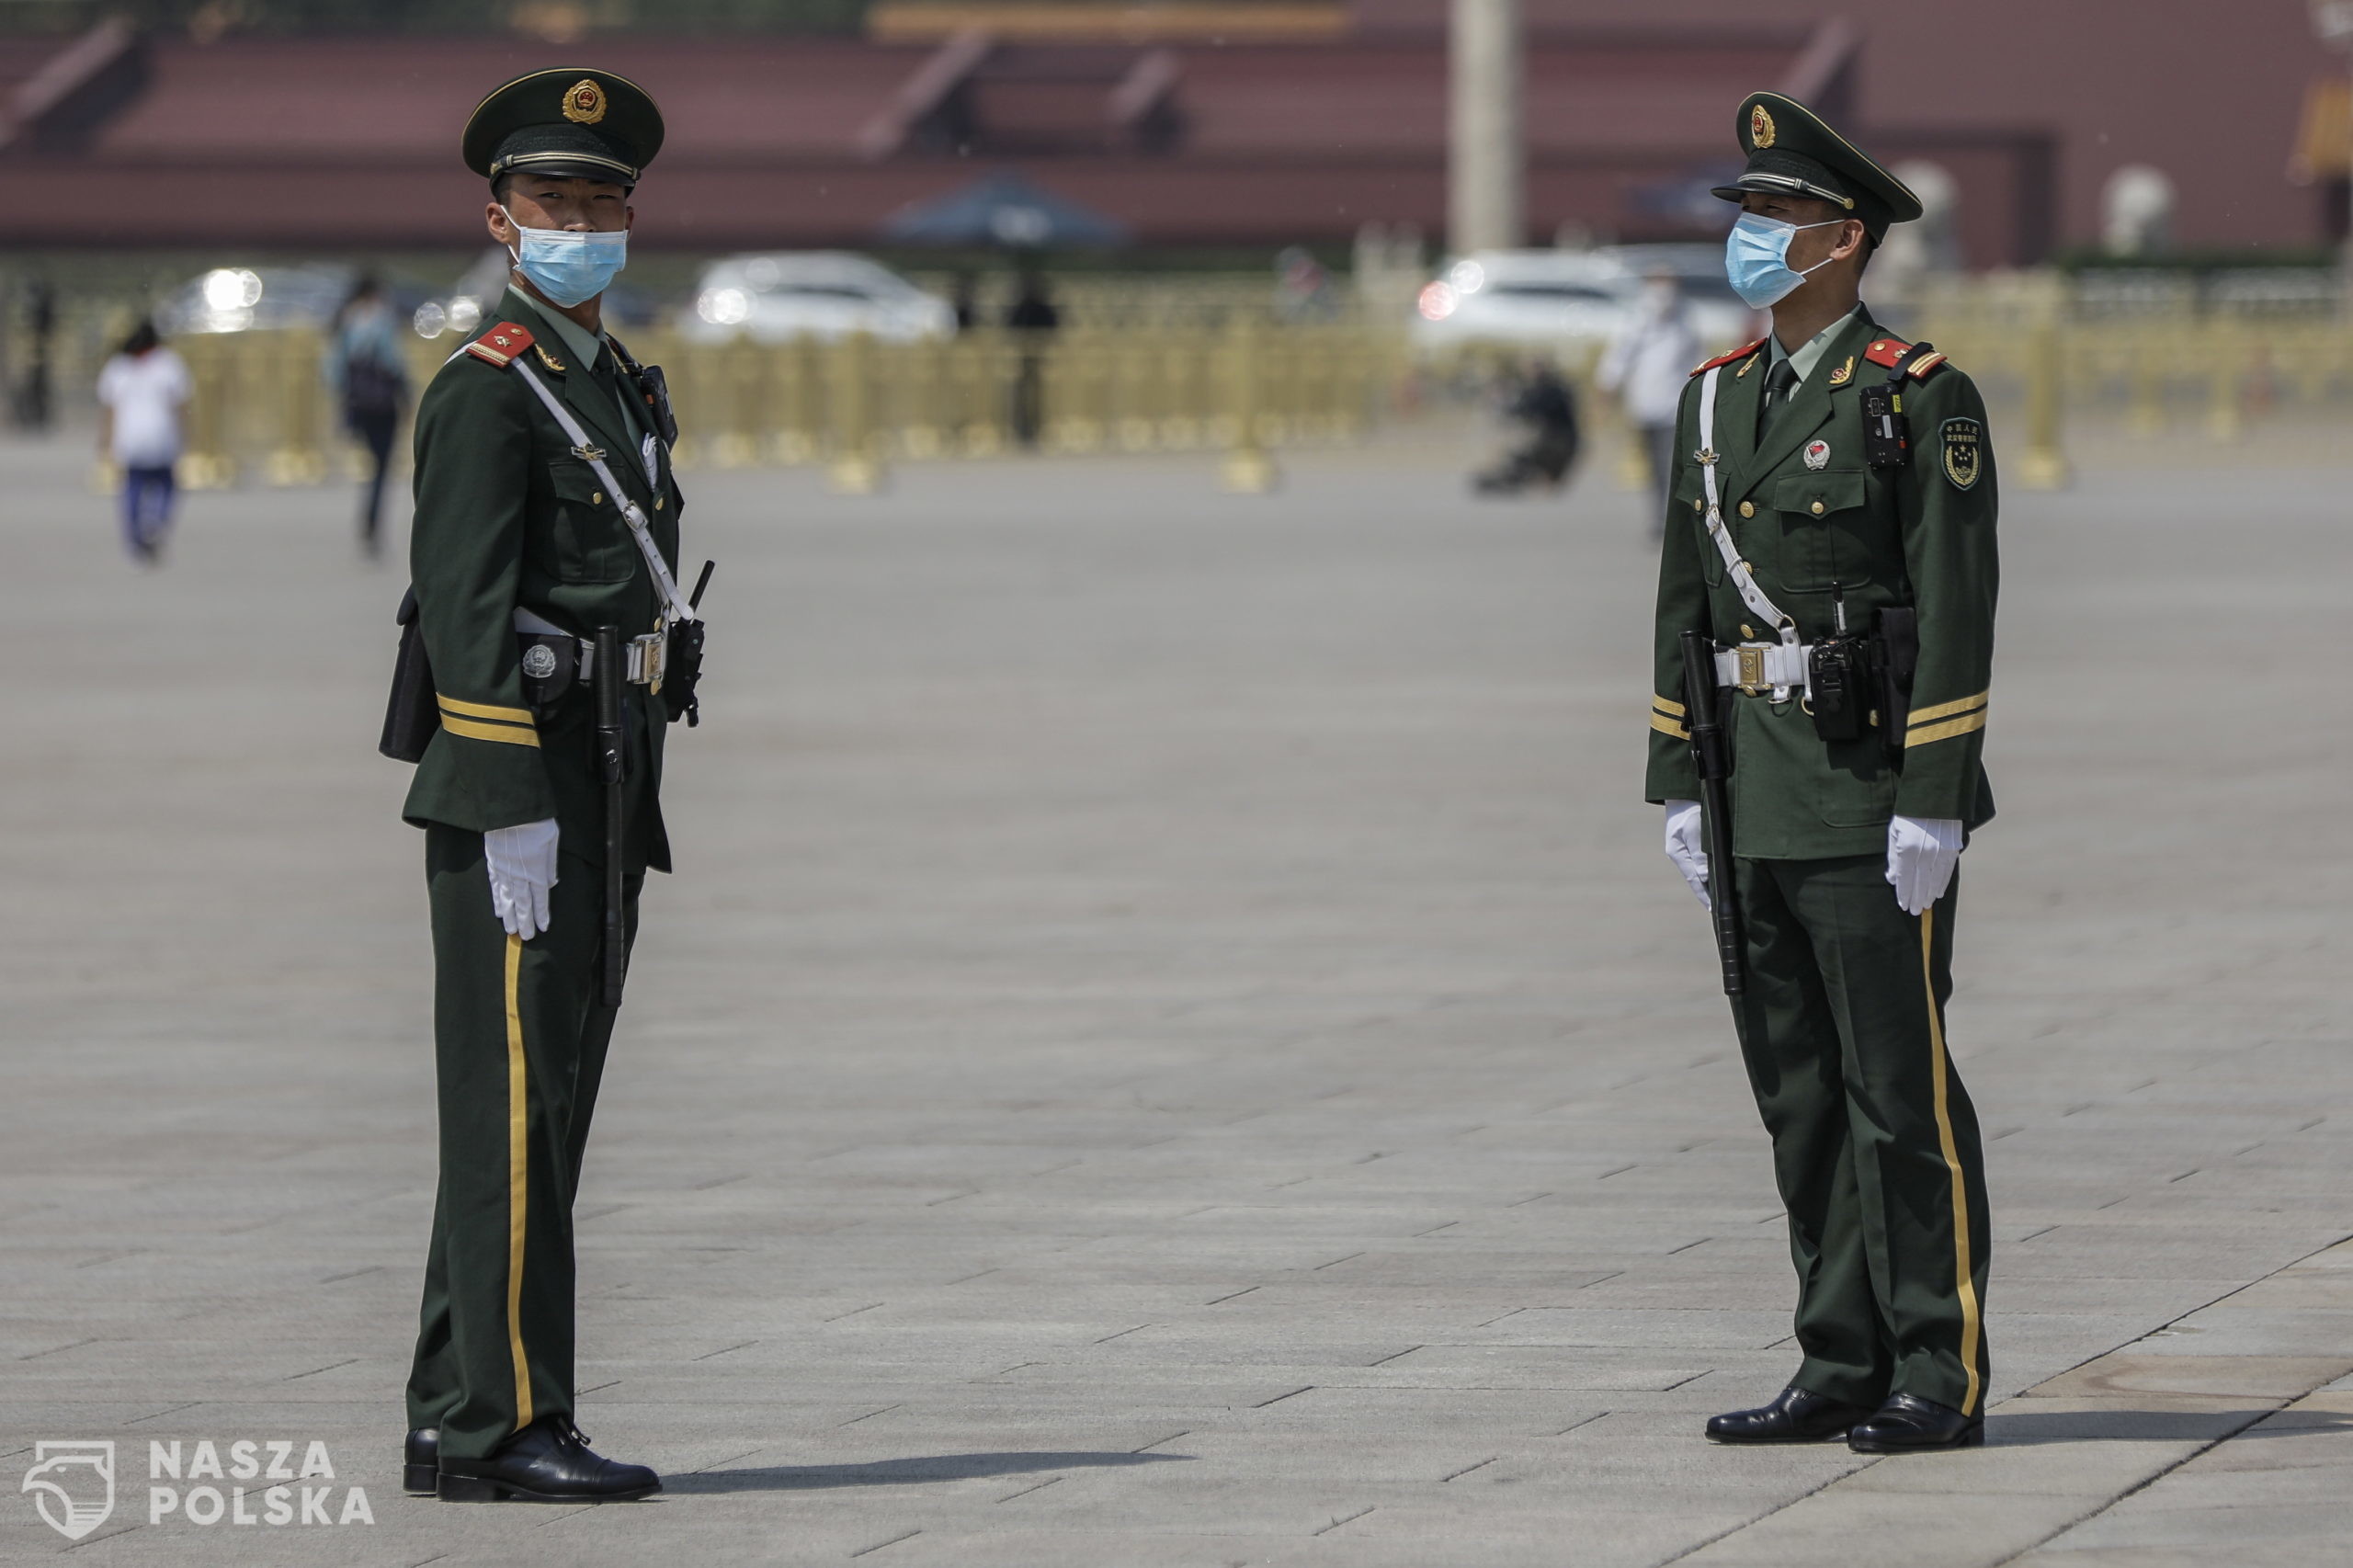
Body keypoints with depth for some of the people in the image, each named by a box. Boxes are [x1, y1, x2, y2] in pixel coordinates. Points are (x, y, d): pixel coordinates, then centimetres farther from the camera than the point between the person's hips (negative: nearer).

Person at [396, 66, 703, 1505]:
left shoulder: (623, 388, 19)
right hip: (518, 782, -9)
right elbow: (466, 609, -17)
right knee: (514, 1103, -9)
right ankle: (504, 1426, -8)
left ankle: (455, 1419, 15)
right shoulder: (486, 390, -10)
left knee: (548, 1102, 10)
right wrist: (513, 816, -23)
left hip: (610, 781, 9)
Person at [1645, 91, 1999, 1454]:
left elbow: (1956, 611, -12)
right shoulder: (1718, 400, 14)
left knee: (1901, 1086, -6)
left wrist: (1934, 805, -17)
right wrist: (1679, 787, 11)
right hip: (1757, 806, 7)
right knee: (1800, 1091, 9)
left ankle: (1942, 1379, -2)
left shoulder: (1924, 400, -8)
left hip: (1875, 787, -7)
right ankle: (1845, 1368, 14)